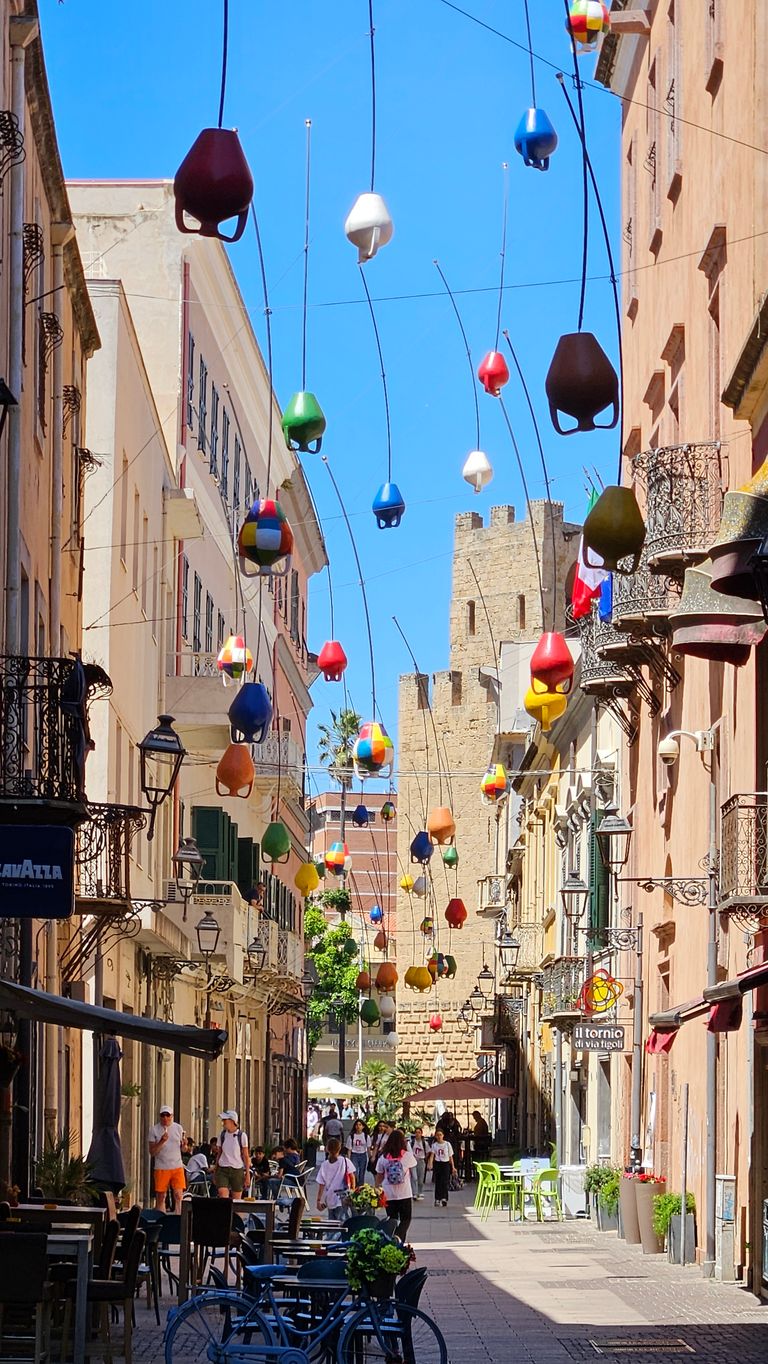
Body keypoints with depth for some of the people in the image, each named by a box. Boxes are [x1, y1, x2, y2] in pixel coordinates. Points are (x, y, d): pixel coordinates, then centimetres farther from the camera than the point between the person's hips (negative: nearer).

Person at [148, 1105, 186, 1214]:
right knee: (161, 1197, 1)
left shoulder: (178, 1128, 8)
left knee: (178, 1195, -8)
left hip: (177, 1167, 1)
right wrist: (162, 1141, -18)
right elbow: (152, 1152, -3)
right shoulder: (154, 1130, 0)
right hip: (161, 1168, -1)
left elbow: (182, 1148, 13)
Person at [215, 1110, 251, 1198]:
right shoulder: (223, 1135, 6)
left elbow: (246, 1156, 0)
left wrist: (247, 1172, -4)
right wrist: (215, 1171, 12)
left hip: (237, 1169, -2)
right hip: (223, 1169, 2)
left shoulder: (242, 1136, -3)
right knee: (223, 1195, -17)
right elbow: (219, 1154, 13)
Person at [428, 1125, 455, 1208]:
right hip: (437, 1164, 1)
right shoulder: (434, 1145, 4)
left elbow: (450, 1157, 7)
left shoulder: (447, 1144, 2)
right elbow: (432, 1155, -8)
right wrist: (430, 1164, -25)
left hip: (446, 1164, -1)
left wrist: (453, 1167, 6)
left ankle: (444, 1199, -12)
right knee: (437, 1183, 3)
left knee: (444, 1182, -11)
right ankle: (437, 1199, 9)